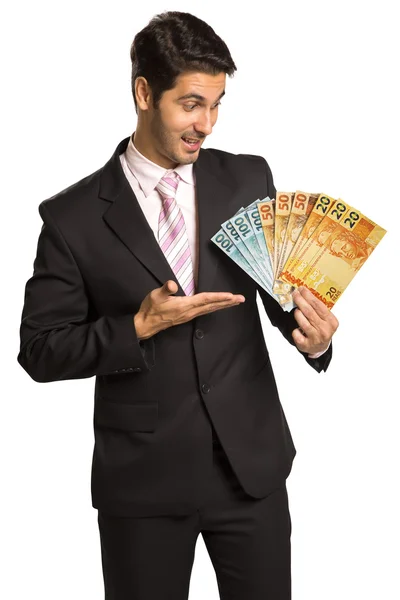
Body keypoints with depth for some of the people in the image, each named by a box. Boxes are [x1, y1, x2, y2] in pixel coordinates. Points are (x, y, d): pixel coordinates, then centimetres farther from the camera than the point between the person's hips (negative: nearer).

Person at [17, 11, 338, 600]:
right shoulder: (74, 217, -6)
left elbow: (283, 285, 8)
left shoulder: (248, 180, 1)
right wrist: (139, 328, -18)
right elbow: (40, 351, -4)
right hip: (142, 479, -2)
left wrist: (312, 334, -14)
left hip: (252, 460, 2)